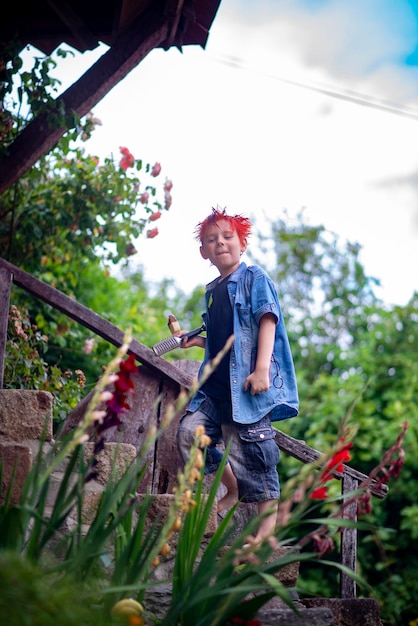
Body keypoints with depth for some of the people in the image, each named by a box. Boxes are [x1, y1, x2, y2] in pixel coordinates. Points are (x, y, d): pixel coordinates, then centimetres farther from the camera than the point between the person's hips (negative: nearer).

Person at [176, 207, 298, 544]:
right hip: (216, 383, 7)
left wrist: (262, 368, -21)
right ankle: (233, 490, 14)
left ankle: (269, 515, 7)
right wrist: (196, 340, 14)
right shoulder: (212, 291, 21)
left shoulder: (254, 278, 0)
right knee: (189, 431, -4)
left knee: (250, 446, -7)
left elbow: (267, 321, -11)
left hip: (247, 380, -7)